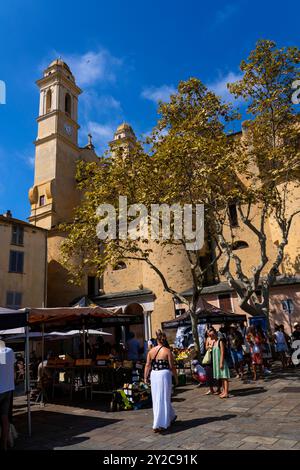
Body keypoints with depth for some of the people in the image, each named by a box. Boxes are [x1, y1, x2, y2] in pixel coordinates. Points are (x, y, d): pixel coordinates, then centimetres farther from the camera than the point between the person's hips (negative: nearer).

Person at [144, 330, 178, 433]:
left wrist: (145, 377, 9)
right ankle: (160, 424, 8)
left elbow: (147, 365, 2)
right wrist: (176, 378, 4)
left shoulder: (151, 351, 3)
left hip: (154, 375, 4)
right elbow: (172, 366, -6)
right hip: (164, 374, -4)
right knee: (163, 399, 5)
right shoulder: (167, 351, -8)